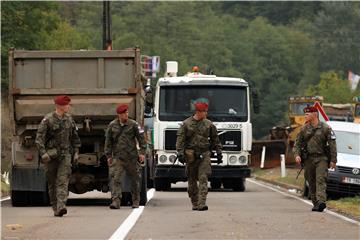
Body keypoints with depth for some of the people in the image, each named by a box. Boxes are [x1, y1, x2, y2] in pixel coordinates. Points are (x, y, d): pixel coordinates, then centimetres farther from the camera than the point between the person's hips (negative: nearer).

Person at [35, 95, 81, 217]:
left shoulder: (69, 119, 8)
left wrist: (76, 152, 16)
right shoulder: (47, 120, -7)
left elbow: (74, 137, 20)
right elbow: (39, 138, -10)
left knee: (63, 181, -13)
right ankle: (55, 208, 15)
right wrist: (43, 153, -20)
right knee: (52, 183, 5)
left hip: (65, 154, 2)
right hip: (51, 155, -2)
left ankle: (61, 206, -24)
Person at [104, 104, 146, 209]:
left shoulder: (133, 124, 0)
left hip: (132, 157, 0)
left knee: (135, 179, 9)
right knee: (115, 178, -15)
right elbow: (108, 141, 10)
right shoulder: (112, 125, 3)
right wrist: (108, 156, 7)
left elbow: (141, 138, 4)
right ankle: (116, 201, -19)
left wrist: (142, 152, -2)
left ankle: (136, 201, 24)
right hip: (117, 157, 0)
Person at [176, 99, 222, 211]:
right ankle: (194, 203, 17)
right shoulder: (186, 124, 1)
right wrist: (180, 152, -13)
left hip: (204, 155, 1)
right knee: (192, 180, 6)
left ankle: (202, 204, -18)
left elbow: (215, 139, 15)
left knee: (203, 178, -12)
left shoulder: (209, 124, 8)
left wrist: (219, 153, 12)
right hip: (191, 155, -1)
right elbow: (180, 139, -2)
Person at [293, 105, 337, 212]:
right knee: (311, 183, 6)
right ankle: (315, 203, 15)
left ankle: (321, 202, -29)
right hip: (309, 159, 4)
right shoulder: (304, 129, 8)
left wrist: (333, 160, -6)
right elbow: (297, 143, 11)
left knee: (321, 180, -18)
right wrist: (297, 154, -8)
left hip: (322, 158, -4)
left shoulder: (325, 128, -2)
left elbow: (332, 144, -2)